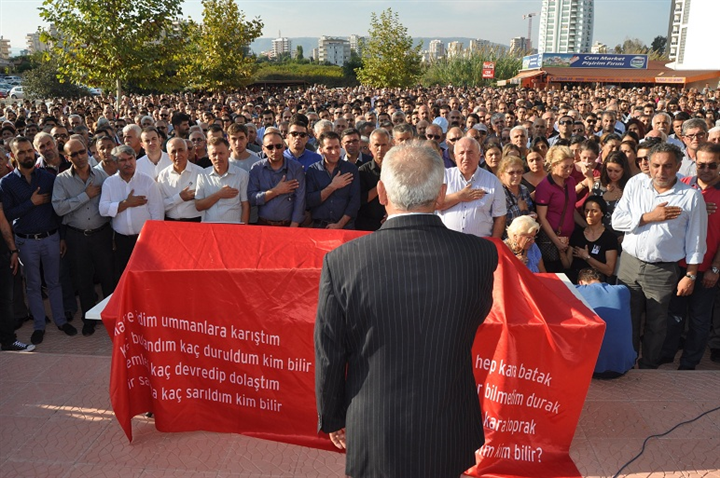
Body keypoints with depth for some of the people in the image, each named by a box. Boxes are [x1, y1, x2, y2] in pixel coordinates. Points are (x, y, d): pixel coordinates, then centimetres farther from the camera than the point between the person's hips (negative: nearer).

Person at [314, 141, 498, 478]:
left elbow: (329, 357, -9)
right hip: (449, 437, 1)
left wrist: (331, 419, 7)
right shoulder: (481, 254, -17)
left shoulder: (341, 261, -20)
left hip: (374, 437, -1)